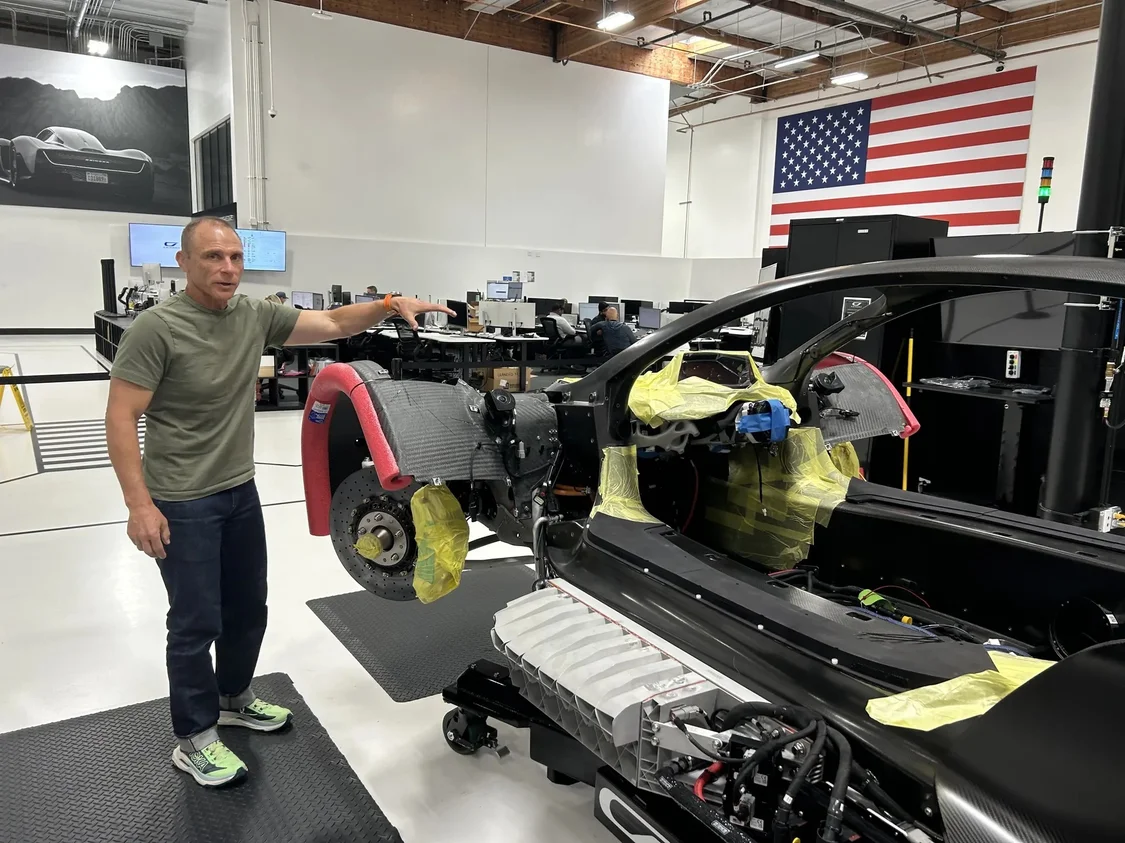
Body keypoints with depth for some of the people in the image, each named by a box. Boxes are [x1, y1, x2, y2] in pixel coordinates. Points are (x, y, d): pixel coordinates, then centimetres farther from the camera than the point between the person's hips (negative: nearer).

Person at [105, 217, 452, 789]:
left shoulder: (256, 316, -1)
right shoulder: (157, 329, -18)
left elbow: (331, 324, 4)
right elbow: (121, 419, -18)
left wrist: (388, 305, -11)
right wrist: (139, 504, -22)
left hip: (240, 491, 7)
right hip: (181, 504, -6)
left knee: (248, 609, 19)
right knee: (197, 623, 3)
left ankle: (234, 698, 41)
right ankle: (194, 740, 21)